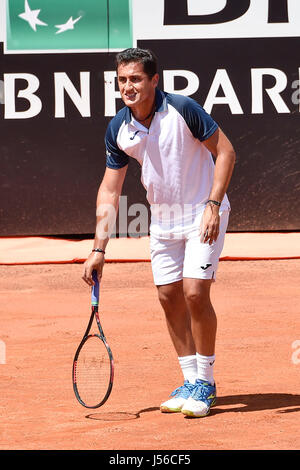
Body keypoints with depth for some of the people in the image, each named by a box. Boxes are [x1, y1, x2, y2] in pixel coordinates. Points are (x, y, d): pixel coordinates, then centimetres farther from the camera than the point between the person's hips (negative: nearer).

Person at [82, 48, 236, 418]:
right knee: (170, 298, 4)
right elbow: (109, 190, 1)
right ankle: (191, 381, 17)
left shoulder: (183, 109, -21)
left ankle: (205, 381, -1)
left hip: (203, 215, -5)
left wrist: (213, 204, -22)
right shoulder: (118, 130, -6)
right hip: (163, 221, 5)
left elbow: (225, 151, -13)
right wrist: (99, 248, -3)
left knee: (195, 293, -15)